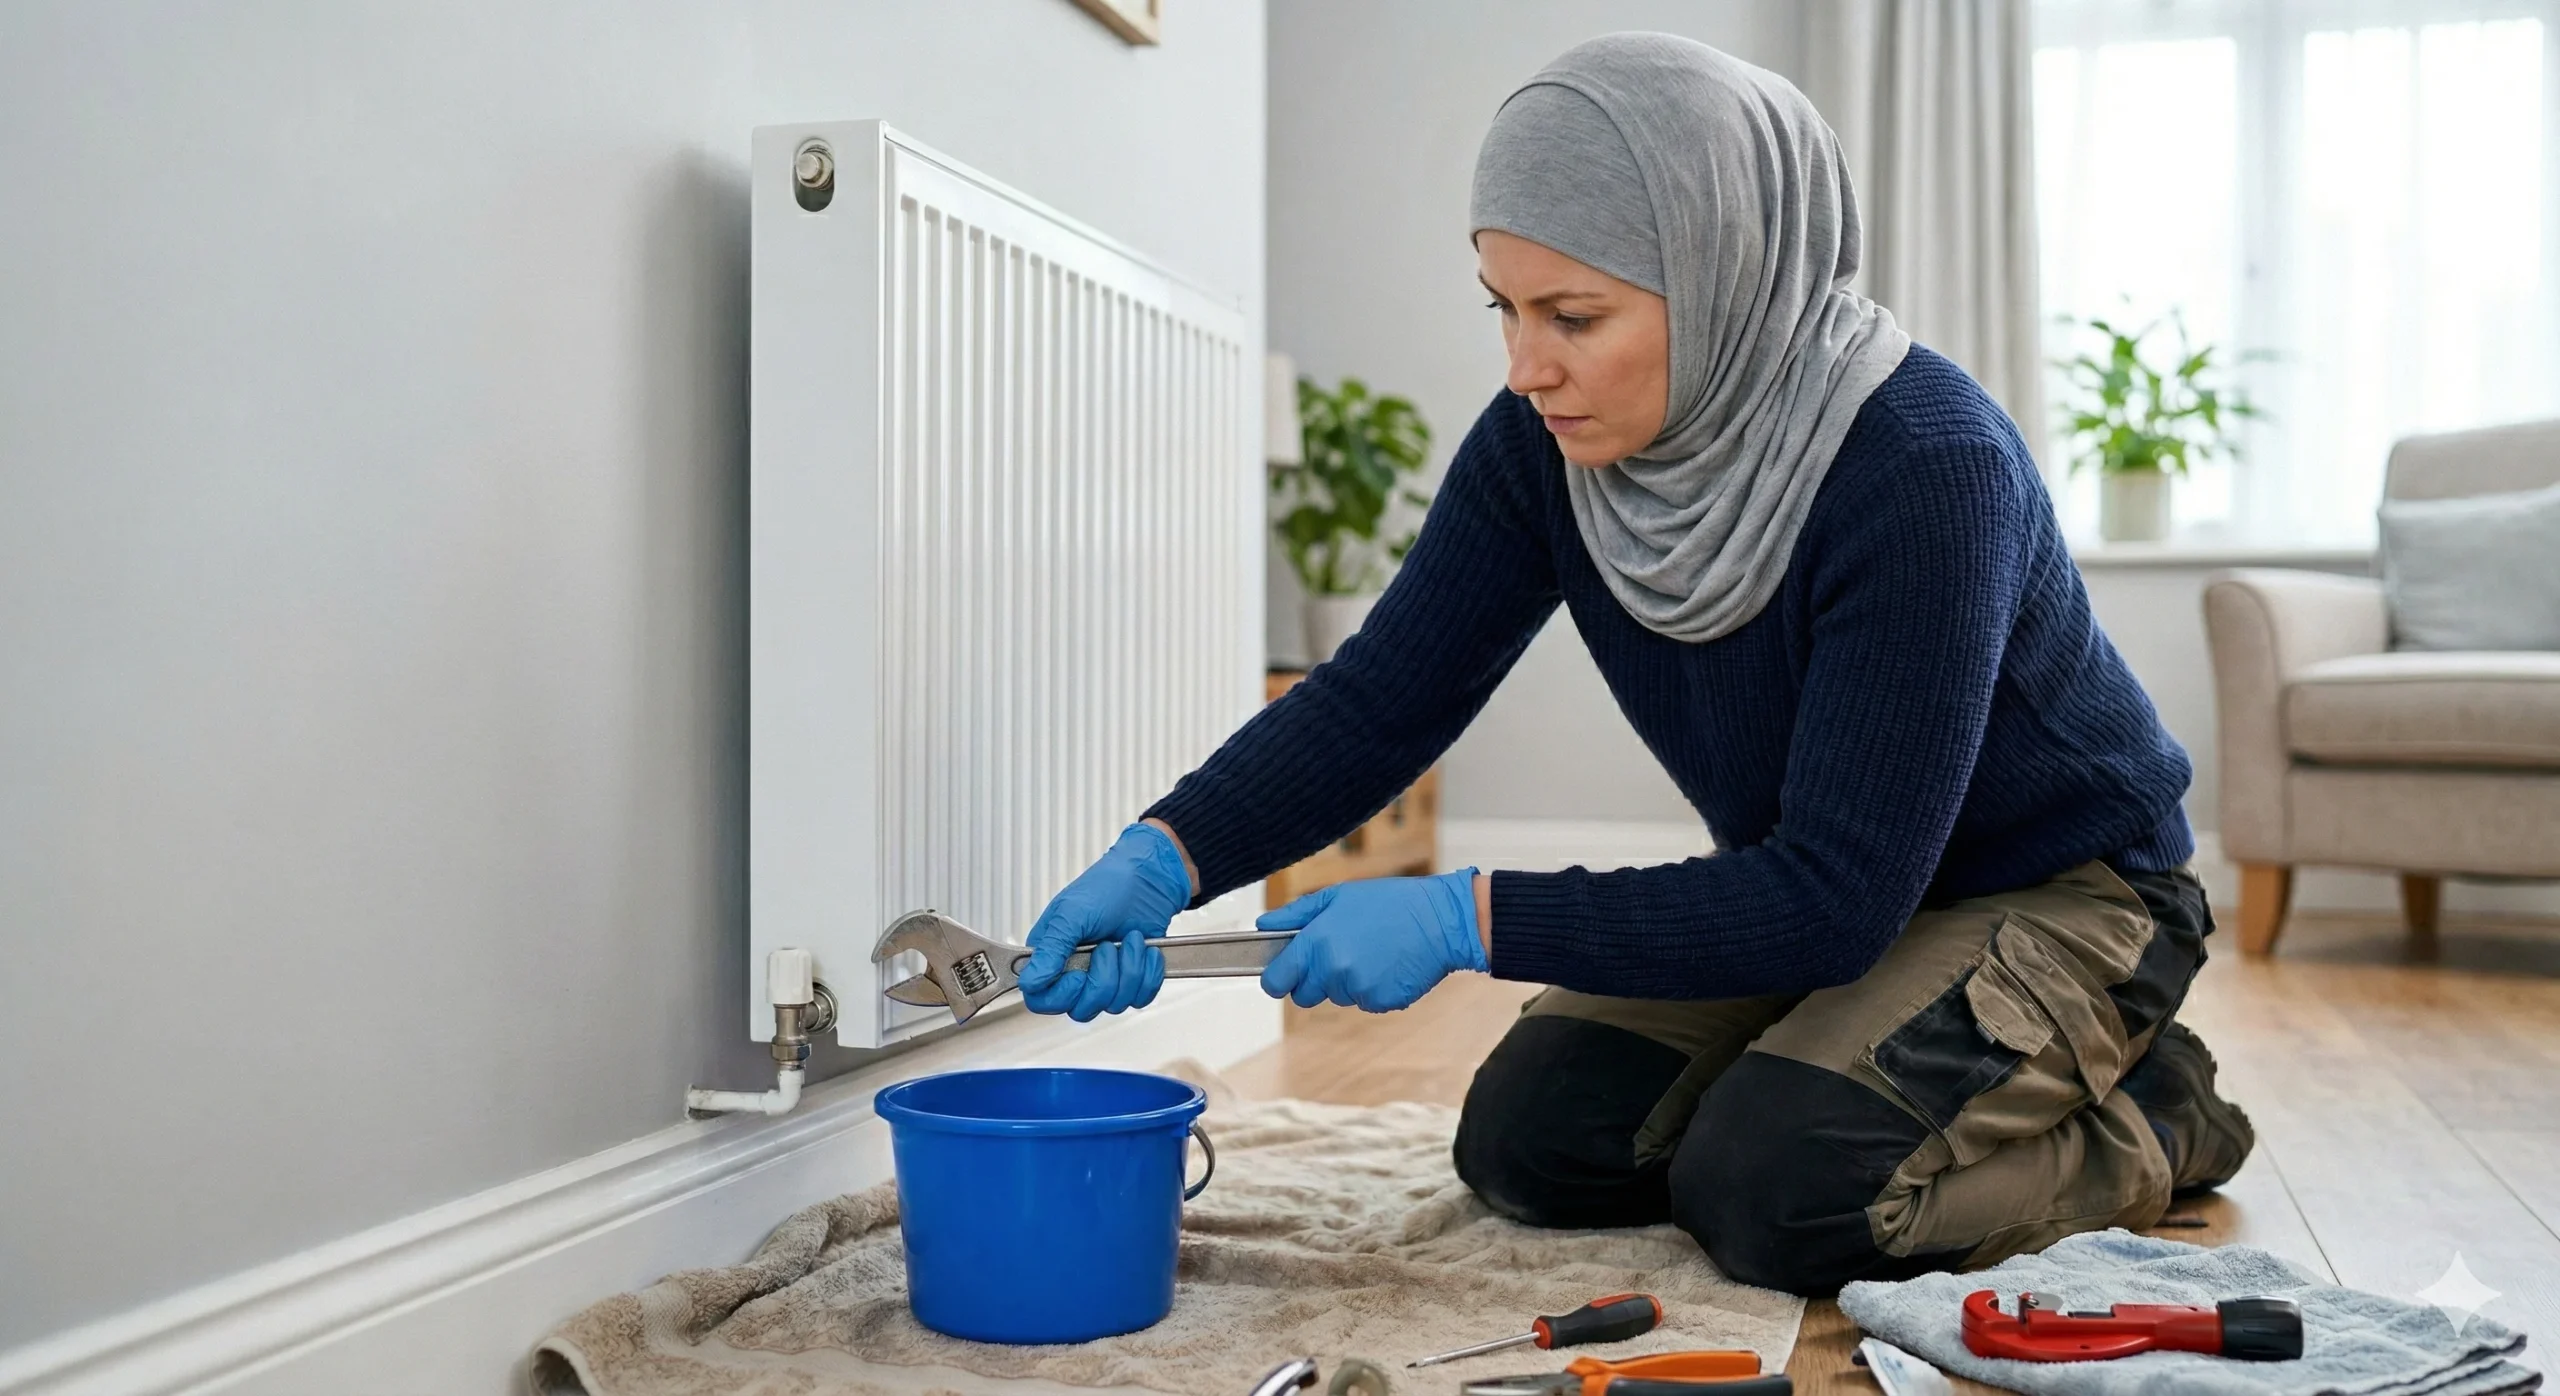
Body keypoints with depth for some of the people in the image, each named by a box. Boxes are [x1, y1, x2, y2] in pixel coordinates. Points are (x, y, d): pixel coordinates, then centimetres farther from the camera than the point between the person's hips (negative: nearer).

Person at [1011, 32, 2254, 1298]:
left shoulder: (1926, 465, -34)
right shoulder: (1544, 443, -15)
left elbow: (1836, 899, -34)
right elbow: (1383, 696, -12)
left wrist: (1467, 920, -38)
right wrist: (1164, 860, -29)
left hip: (2060, 890, -6)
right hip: (1819, 891, 6)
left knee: (1772, 1190, -25)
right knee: (1531, 1137, -6)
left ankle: (2145, 1117, 2)